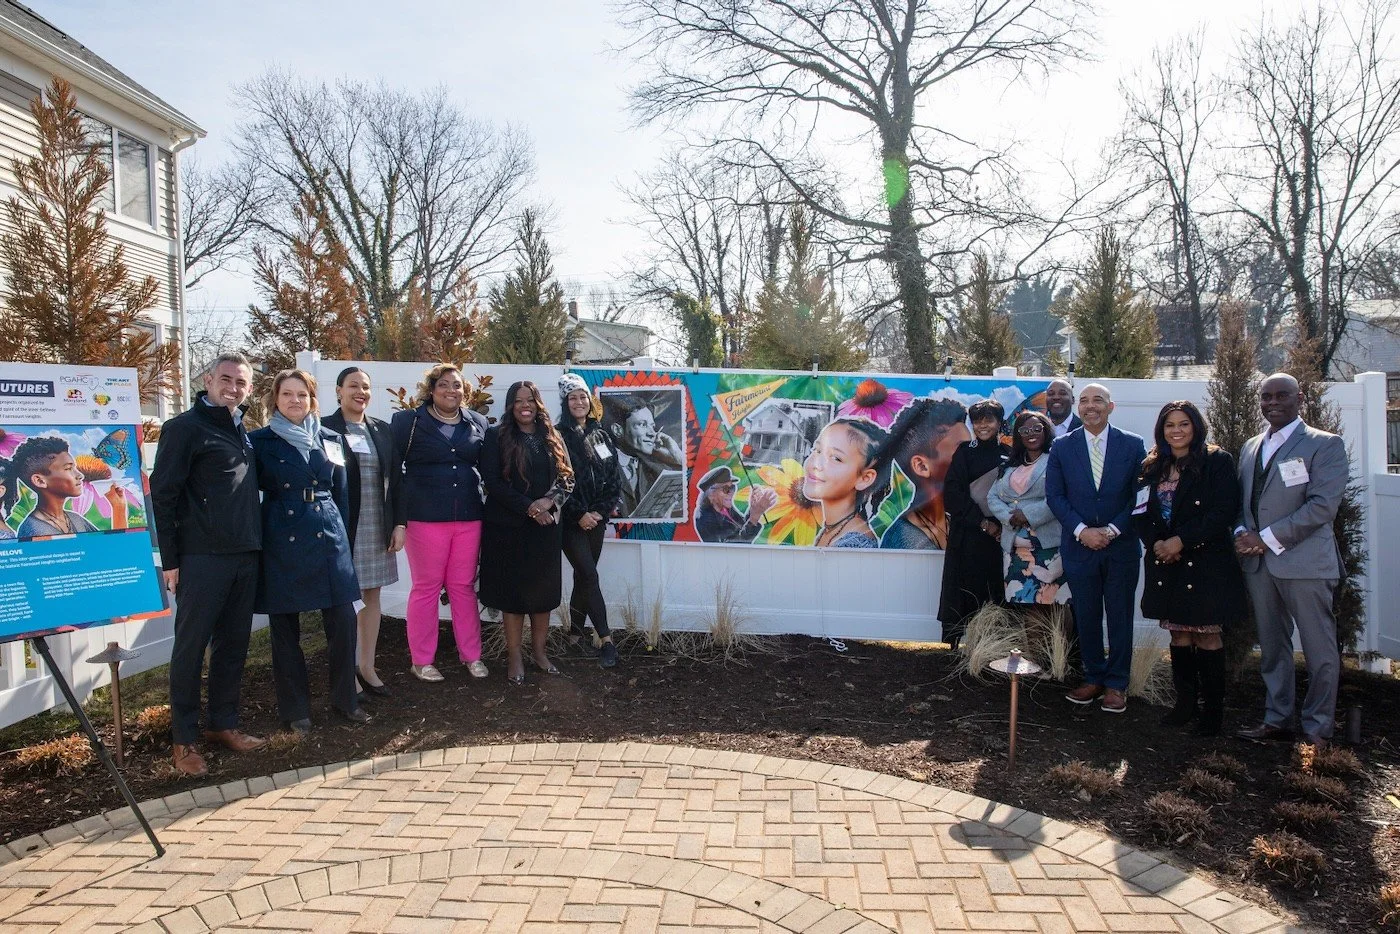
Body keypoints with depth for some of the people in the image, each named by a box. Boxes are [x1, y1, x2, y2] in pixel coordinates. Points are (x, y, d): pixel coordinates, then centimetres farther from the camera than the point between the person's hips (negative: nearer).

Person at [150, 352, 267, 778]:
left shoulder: (242, 431, 15)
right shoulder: (184, 428, -5)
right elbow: (162, 494, -8)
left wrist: (256, 542, 12)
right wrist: (170, 558, -12)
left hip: (245, 555, 7)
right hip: (202, 556, -6)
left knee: (233, 644, 12)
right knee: (191, 646, 2)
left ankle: (224, 723, 25)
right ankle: (185, 739, 12)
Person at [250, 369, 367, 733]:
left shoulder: (331, 440, 10)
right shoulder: (260, 441, 2)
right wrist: (256, 537, -3)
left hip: (329, 540, 2)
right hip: (282, 543, -2)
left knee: (343, 621, 0)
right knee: (285, 628, 6)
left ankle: (345, 699, 18)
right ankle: (295, 709, 20)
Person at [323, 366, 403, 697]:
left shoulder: (382, 430, 9)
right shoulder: (325, 428, -5)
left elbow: (393, 480, 10)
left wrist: (399, 523, 5)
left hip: (377, 527, 5)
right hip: (342, 527, -5)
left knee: (372, 596, 10)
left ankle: (367, 666, 21)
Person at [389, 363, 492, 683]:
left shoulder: (478, 424, 9)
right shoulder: (409, 422, -1)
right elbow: (394, 470, -3)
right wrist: (398, 519, -8)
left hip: (469, 518, 3)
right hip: (425, 517, -3)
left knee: (464, 587, 10)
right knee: (426, 588, 5)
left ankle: (472, 655, 21)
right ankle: (421, 660, 17)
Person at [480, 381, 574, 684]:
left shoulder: (552, 439, 9)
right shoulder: (497, 436, -2)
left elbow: (567, 479, 6)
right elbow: (492, 481, -10)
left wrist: (549, 501, -14)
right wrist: (528, 507, -17)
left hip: (546, 526, 3)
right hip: (509, 527, -3)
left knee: (543, 590, 7)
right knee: (513, 591, 2)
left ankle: (539, 652, 21)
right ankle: (514, 658, 12)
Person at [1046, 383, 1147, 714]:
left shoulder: (1133, 445, 0)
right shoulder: (1062, 447, 3)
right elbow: (1054, 495, 0)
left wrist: (1111, 530, -11)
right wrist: (1081, 530, -11)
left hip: (1121, 546, -1)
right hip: (1079, 546, 1)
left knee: (1120, 616, 6)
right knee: (1086, 616, 8)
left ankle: (1116, 684, 16)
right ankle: (1093, 678, 21)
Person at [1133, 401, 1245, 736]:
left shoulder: (1217, 461, -3)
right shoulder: (1153, 467, 11)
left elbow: (1224, 511, -12)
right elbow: (1140, 512, 10)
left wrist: (1181, 540, -16)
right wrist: (1155, 543, -8)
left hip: (1205, 562, -4)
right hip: (1165, 563, 5)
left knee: (1207, 634, 0)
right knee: (1178, 633, 9)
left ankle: (1213, 709, 10)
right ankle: (1186, 703, 19)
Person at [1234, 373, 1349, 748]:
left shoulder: (1325, 445, -4)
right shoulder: (1250, 447, 16)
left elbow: (1323, 505, -14)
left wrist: (1266, 538, -16)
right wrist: (1241, 533, -2)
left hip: (1304, 561, -6)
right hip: (1258, 563, 6)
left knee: (1320, 650, 1)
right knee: (1272, 647, 13)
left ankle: (1317, 728, 12)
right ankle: (1277, 719, 23)